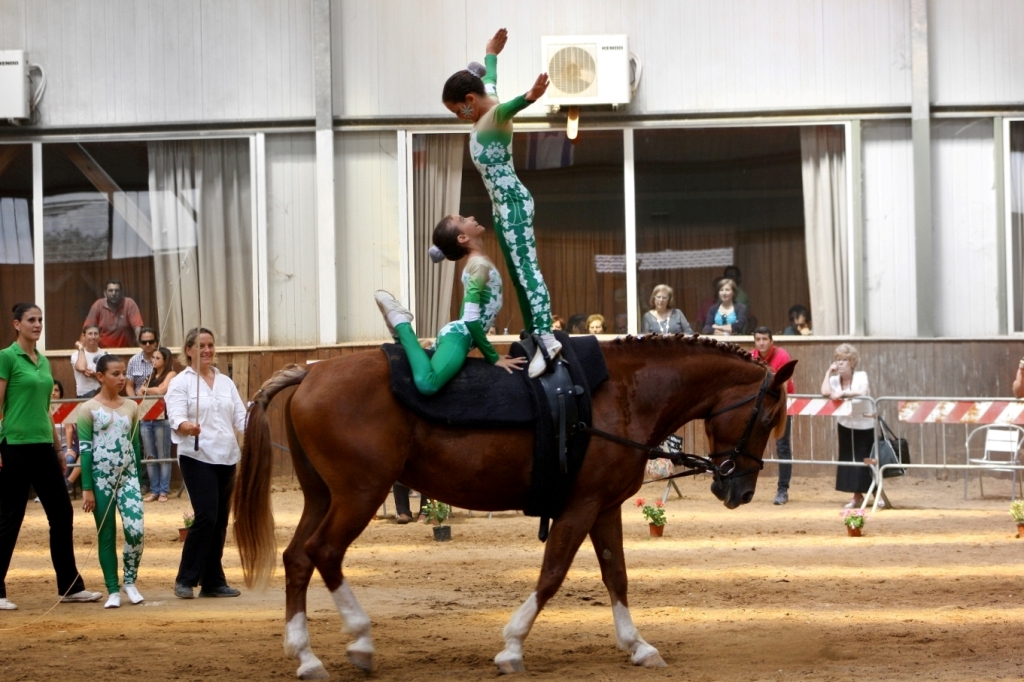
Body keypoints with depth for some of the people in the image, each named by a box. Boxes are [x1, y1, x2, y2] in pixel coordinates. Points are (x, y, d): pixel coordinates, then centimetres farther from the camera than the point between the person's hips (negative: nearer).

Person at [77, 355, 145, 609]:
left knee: (135, 529, -14)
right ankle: (113, 590, 9)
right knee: (106, 535, 2)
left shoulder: (131, 406, 8)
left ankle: (130, 581, 5)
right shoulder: (88, 409, -2)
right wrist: (87, 488, -8)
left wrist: (138, 481, 13)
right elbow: (85, 449, -4)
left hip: (128, 476, 2)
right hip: (101, 478, -2)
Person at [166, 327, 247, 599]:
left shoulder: (226, 382, 15)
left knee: (220, 520, 6)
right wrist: (187, 427, -35)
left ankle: (212, 582, 12)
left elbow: (240, 417, 10)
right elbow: (176, 418, -13)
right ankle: (185, 579, -4)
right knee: (206, 516, -14)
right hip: (197, 457, -6)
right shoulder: (180, 382, -1)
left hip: (227, 457, 6)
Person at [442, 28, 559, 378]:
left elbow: (512, 105, -40)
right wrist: (491, 53, 55)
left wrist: (530, 97, -62)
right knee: (518, 274, 10)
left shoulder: (497, 114, -15)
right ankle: (534, 335, 13)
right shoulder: (487, 96, 13)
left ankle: (546, 337, -31)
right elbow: (488, 77, 35)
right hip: (502, 207, 10)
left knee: (526, 268, -20)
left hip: (513, 203, -10)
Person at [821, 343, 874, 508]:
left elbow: (863, 392, -32)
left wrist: (843, 393, -32)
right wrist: (829, 372, -14)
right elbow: (825, 392, -21)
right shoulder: (834, 379, -2)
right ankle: (857, 496, 16)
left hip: (864, 425, -4)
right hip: (846, 425, 4)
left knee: (865, 460, -5)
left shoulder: (861, 376, -13)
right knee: (849, 460, 5)